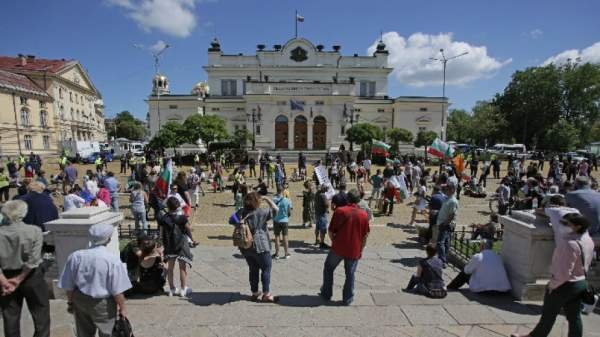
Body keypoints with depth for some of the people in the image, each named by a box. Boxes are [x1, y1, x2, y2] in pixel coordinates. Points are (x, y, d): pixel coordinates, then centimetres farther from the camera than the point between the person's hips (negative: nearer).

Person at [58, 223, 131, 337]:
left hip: (80, 300, 5)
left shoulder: (75, 256, -10)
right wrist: (122, 307, -3)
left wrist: (70, 302, 17)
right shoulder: (112, 259, -22)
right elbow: (117, 290, -17)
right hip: (103, 303, -4)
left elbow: (69, 286, 0)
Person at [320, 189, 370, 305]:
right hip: (354, 251, 1)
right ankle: (347, 299, 23)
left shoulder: (339, 211, -10)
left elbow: (331, 231, -6)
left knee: (328, 269, 19)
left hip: (338, 248, -1)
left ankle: (326, 294, 27)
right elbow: (365, 236, 1)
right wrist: (361, 250, 14)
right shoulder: (364, 215, -5)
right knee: (350, 275, 15)